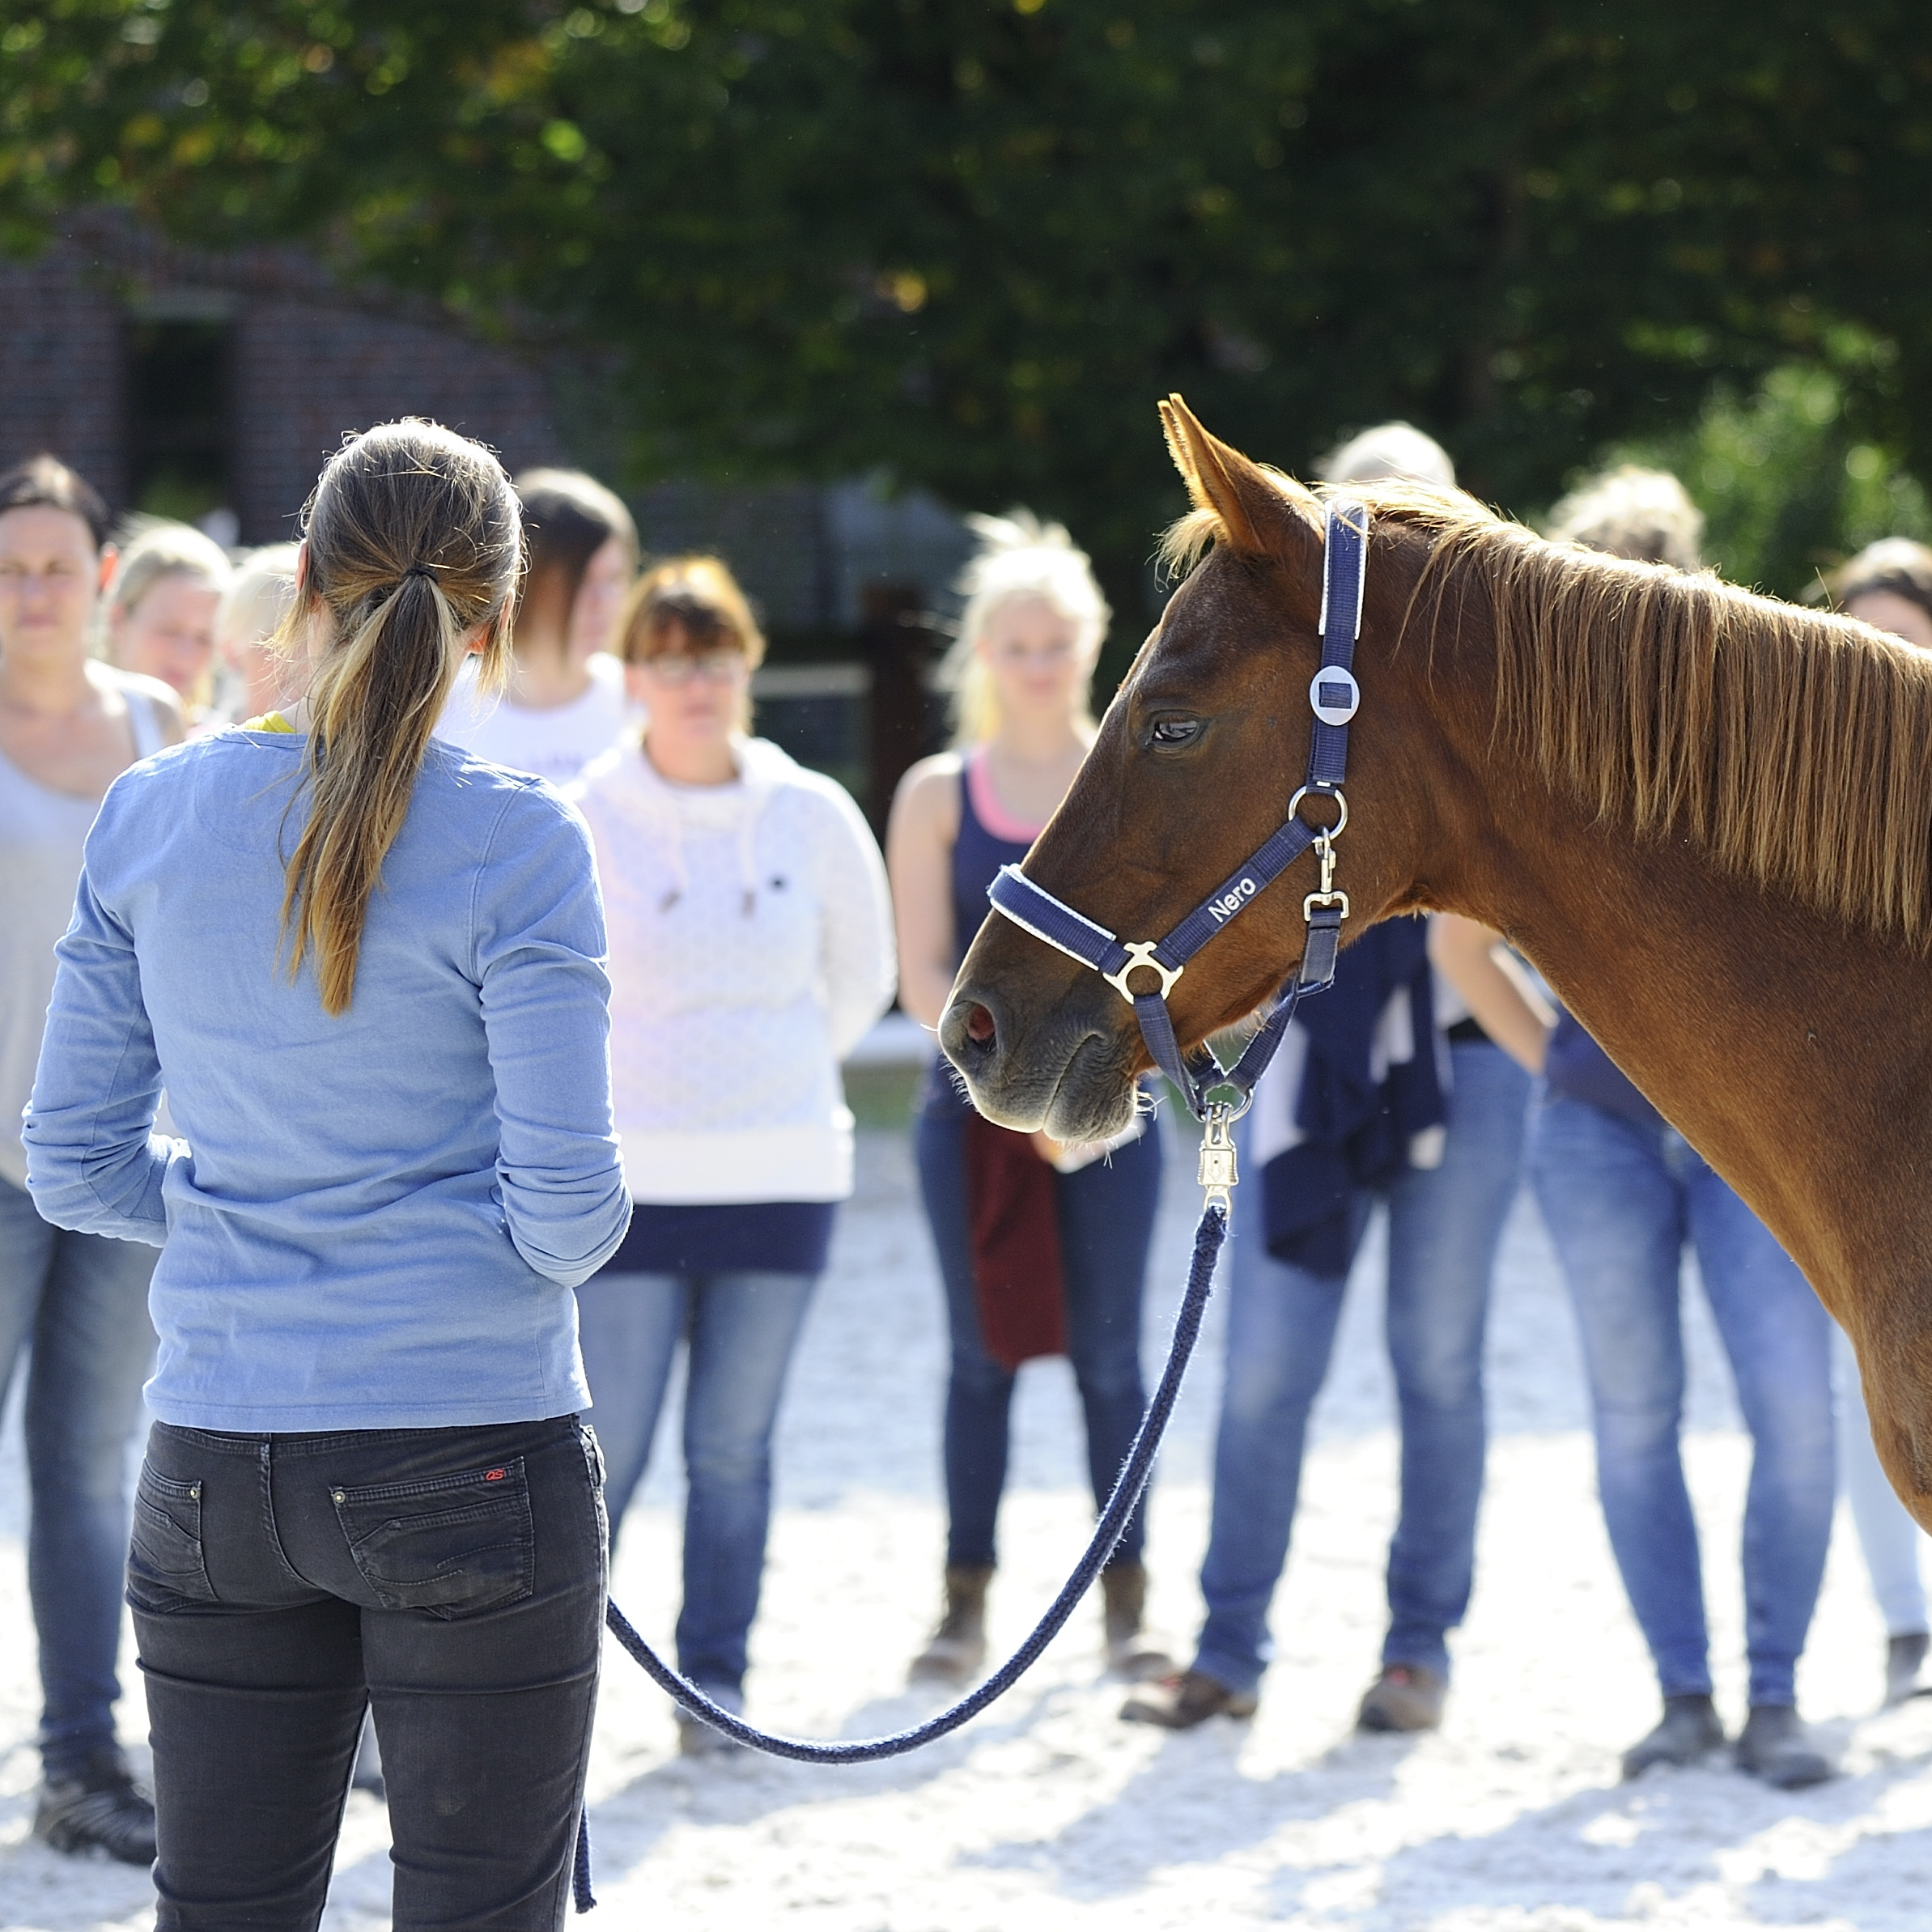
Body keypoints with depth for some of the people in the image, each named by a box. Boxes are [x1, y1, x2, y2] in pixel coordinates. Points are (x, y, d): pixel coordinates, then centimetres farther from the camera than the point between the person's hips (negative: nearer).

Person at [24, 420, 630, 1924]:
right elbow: (567, 1205, -12)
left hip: (213, 1468, 4)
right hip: (474, 1460, -4)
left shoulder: (150, 818, 1)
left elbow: (76, 1164, 7)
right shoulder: (514, 843, -11)